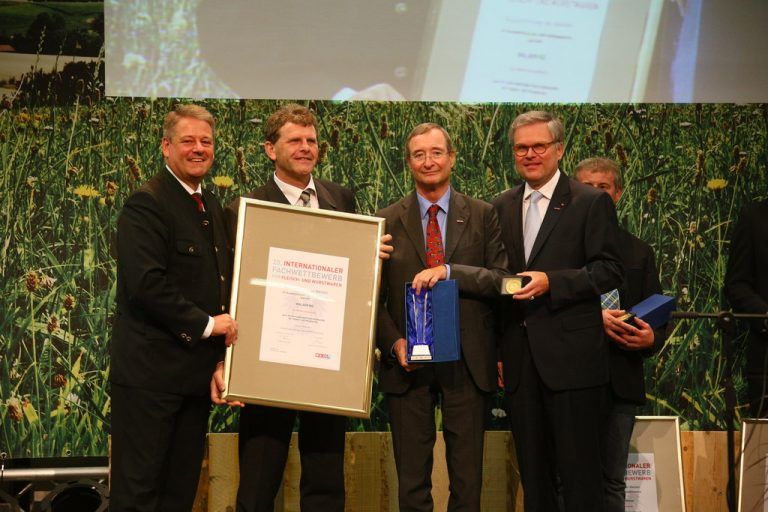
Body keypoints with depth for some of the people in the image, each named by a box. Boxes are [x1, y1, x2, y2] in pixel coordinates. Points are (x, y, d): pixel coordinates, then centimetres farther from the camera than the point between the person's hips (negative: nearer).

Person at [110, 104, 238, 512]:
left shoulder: (211, 207, 15)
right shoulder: (146, 203, -12)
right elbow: (145, 284, -22)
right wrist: (206, 324, -15)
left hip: (198, 370, 8)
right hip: (150, 371, -8)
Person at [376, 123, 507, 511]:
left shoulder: (483, 215, 4)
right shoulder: (388, 220, 5)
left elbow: (502, 279, -5)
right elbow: (374, 295, 4)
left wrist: (450, 271, -19)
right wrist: (393, 342, -11)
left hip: (467, 362, 0)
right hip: (408, 362, 0)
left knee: (467, 478, 8)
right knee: (411, 479, 9)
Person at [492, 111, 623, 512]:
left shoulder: (592, 203, -2)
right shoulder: (502, 207, 13)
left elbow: (609, 271, -7)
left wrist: (552, 282, -20)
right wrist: (496, 350, 11)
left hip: (571, 357, -5)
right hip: (519, 357, 5)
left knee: (579, 468, 0)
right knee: (532, 471, 13)